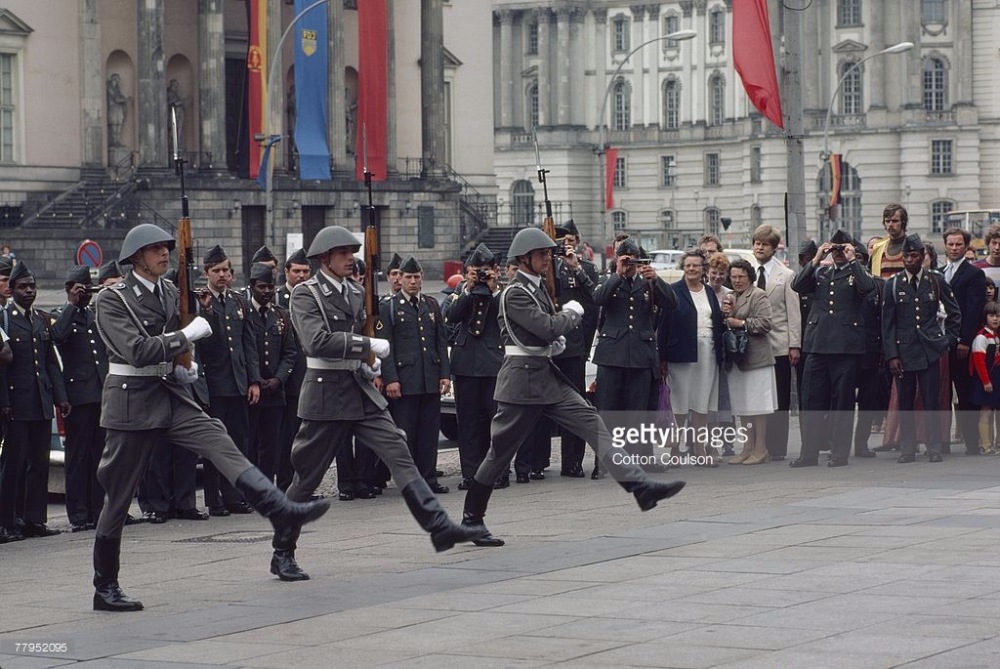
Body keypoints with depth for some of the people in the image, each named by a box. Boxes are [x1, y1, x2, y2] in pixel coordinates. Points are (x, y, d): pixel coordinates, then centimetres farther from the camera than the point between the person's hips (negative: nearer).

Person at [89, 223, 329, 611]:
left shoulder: (169, 293, 10)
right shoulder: (111, 300, -12)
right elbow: (137, 350, -24)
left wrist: (184, 369, 5)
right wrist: (189, 334, -19)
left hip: (171, 395, 6)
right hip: (132, 401, -6)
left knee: (222, 446, -17)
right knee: (119, 495, 1)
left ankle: (281, 511, -31)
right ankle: (105, 588, 10)